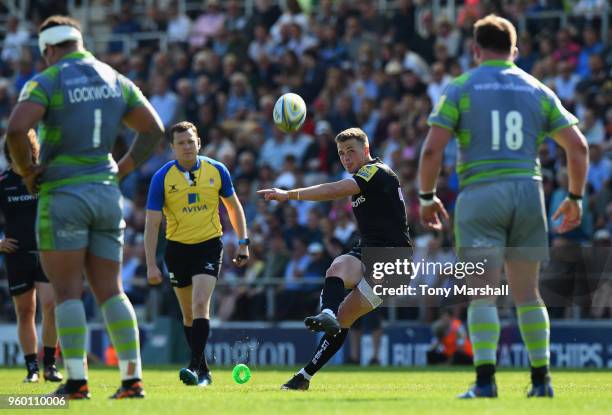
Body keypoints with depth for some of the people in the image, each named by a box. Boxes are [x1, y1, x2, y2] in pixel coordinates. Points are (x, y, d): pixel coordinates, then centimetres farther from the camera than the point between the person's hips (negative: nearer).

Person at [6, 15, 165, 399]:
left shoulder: (46, 82, -7)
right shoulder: (115, 80, 11)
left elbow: (16, 129, -22)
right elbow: (154, 129, 12)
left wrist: (28, 171, -7)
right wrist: (122, 170, 14)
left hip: (63, 194, -5)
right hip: (107, 193, 5)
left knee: (67, 292, -2)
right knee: (110, 291, 7)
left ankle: (77, 381, -8)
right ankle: (132, 378, 1)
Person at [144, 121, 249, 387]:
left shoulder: (216, 171, -5)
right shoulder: (162, 178, -9)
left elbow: (233, 206, 11)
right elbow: (152, 223, -8)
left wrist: (243, 242, 7)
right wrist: (151, 265, -13)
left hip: (209, 245, -1)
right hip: (177, 248, 1)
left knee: (200, 305, -18)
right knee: (188, 314, 9)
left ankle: (195, 368, -22)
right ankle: (203, 370, 22)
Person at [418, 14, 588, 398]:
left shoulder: (460, 88, 3)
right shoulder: (537, 90, 12)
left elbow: (432, 149, -5)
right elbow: (578, 145, 8)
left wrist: (427, 197, 8)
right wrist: (575, 197, 18)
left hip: (480, 194, -3)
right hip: (528, 191, 3)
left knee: (483, 295, -4)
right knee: (527, 293, 12)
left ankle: (485, 380, -15)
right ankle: (541, 379, 11)